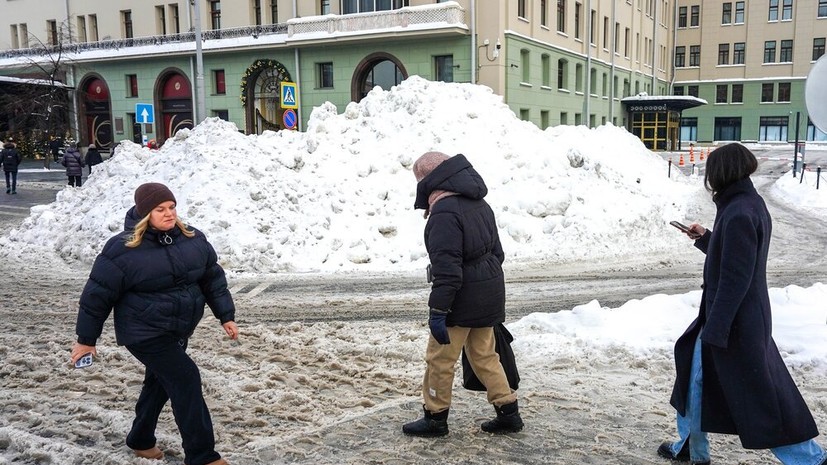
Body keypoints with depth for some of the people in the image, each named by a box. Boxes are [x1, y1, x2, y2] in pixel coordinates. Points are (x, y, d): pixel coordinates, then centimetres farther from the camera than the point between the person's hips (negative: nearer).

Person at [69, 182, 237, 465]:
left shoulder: (193, 240, -2)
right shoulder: (123, 249, -18)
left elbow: (213, 278, 8)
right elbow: (97, 294, -10)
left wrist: (226, 316, 6)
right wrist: (86, 339, -3)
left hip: (178, 332, 7)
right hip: (145, 333, -7)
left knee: (159, 383, 20)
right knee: (186, 380, -15)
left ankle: (141, 441, 42)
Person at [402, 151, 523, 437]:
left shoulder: (444, 211, -18)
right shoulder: (478, 204, 11)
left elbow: (446, 268, -24)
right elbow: (496, 251, 18)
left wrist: (437, 310, -21)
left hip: (463, 298, -9)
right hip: (489, 294, 9)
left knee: (440, 358, 5)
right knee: (484, 355, 18)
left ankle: (435, 418, 17)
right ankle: (508, 412, 22)